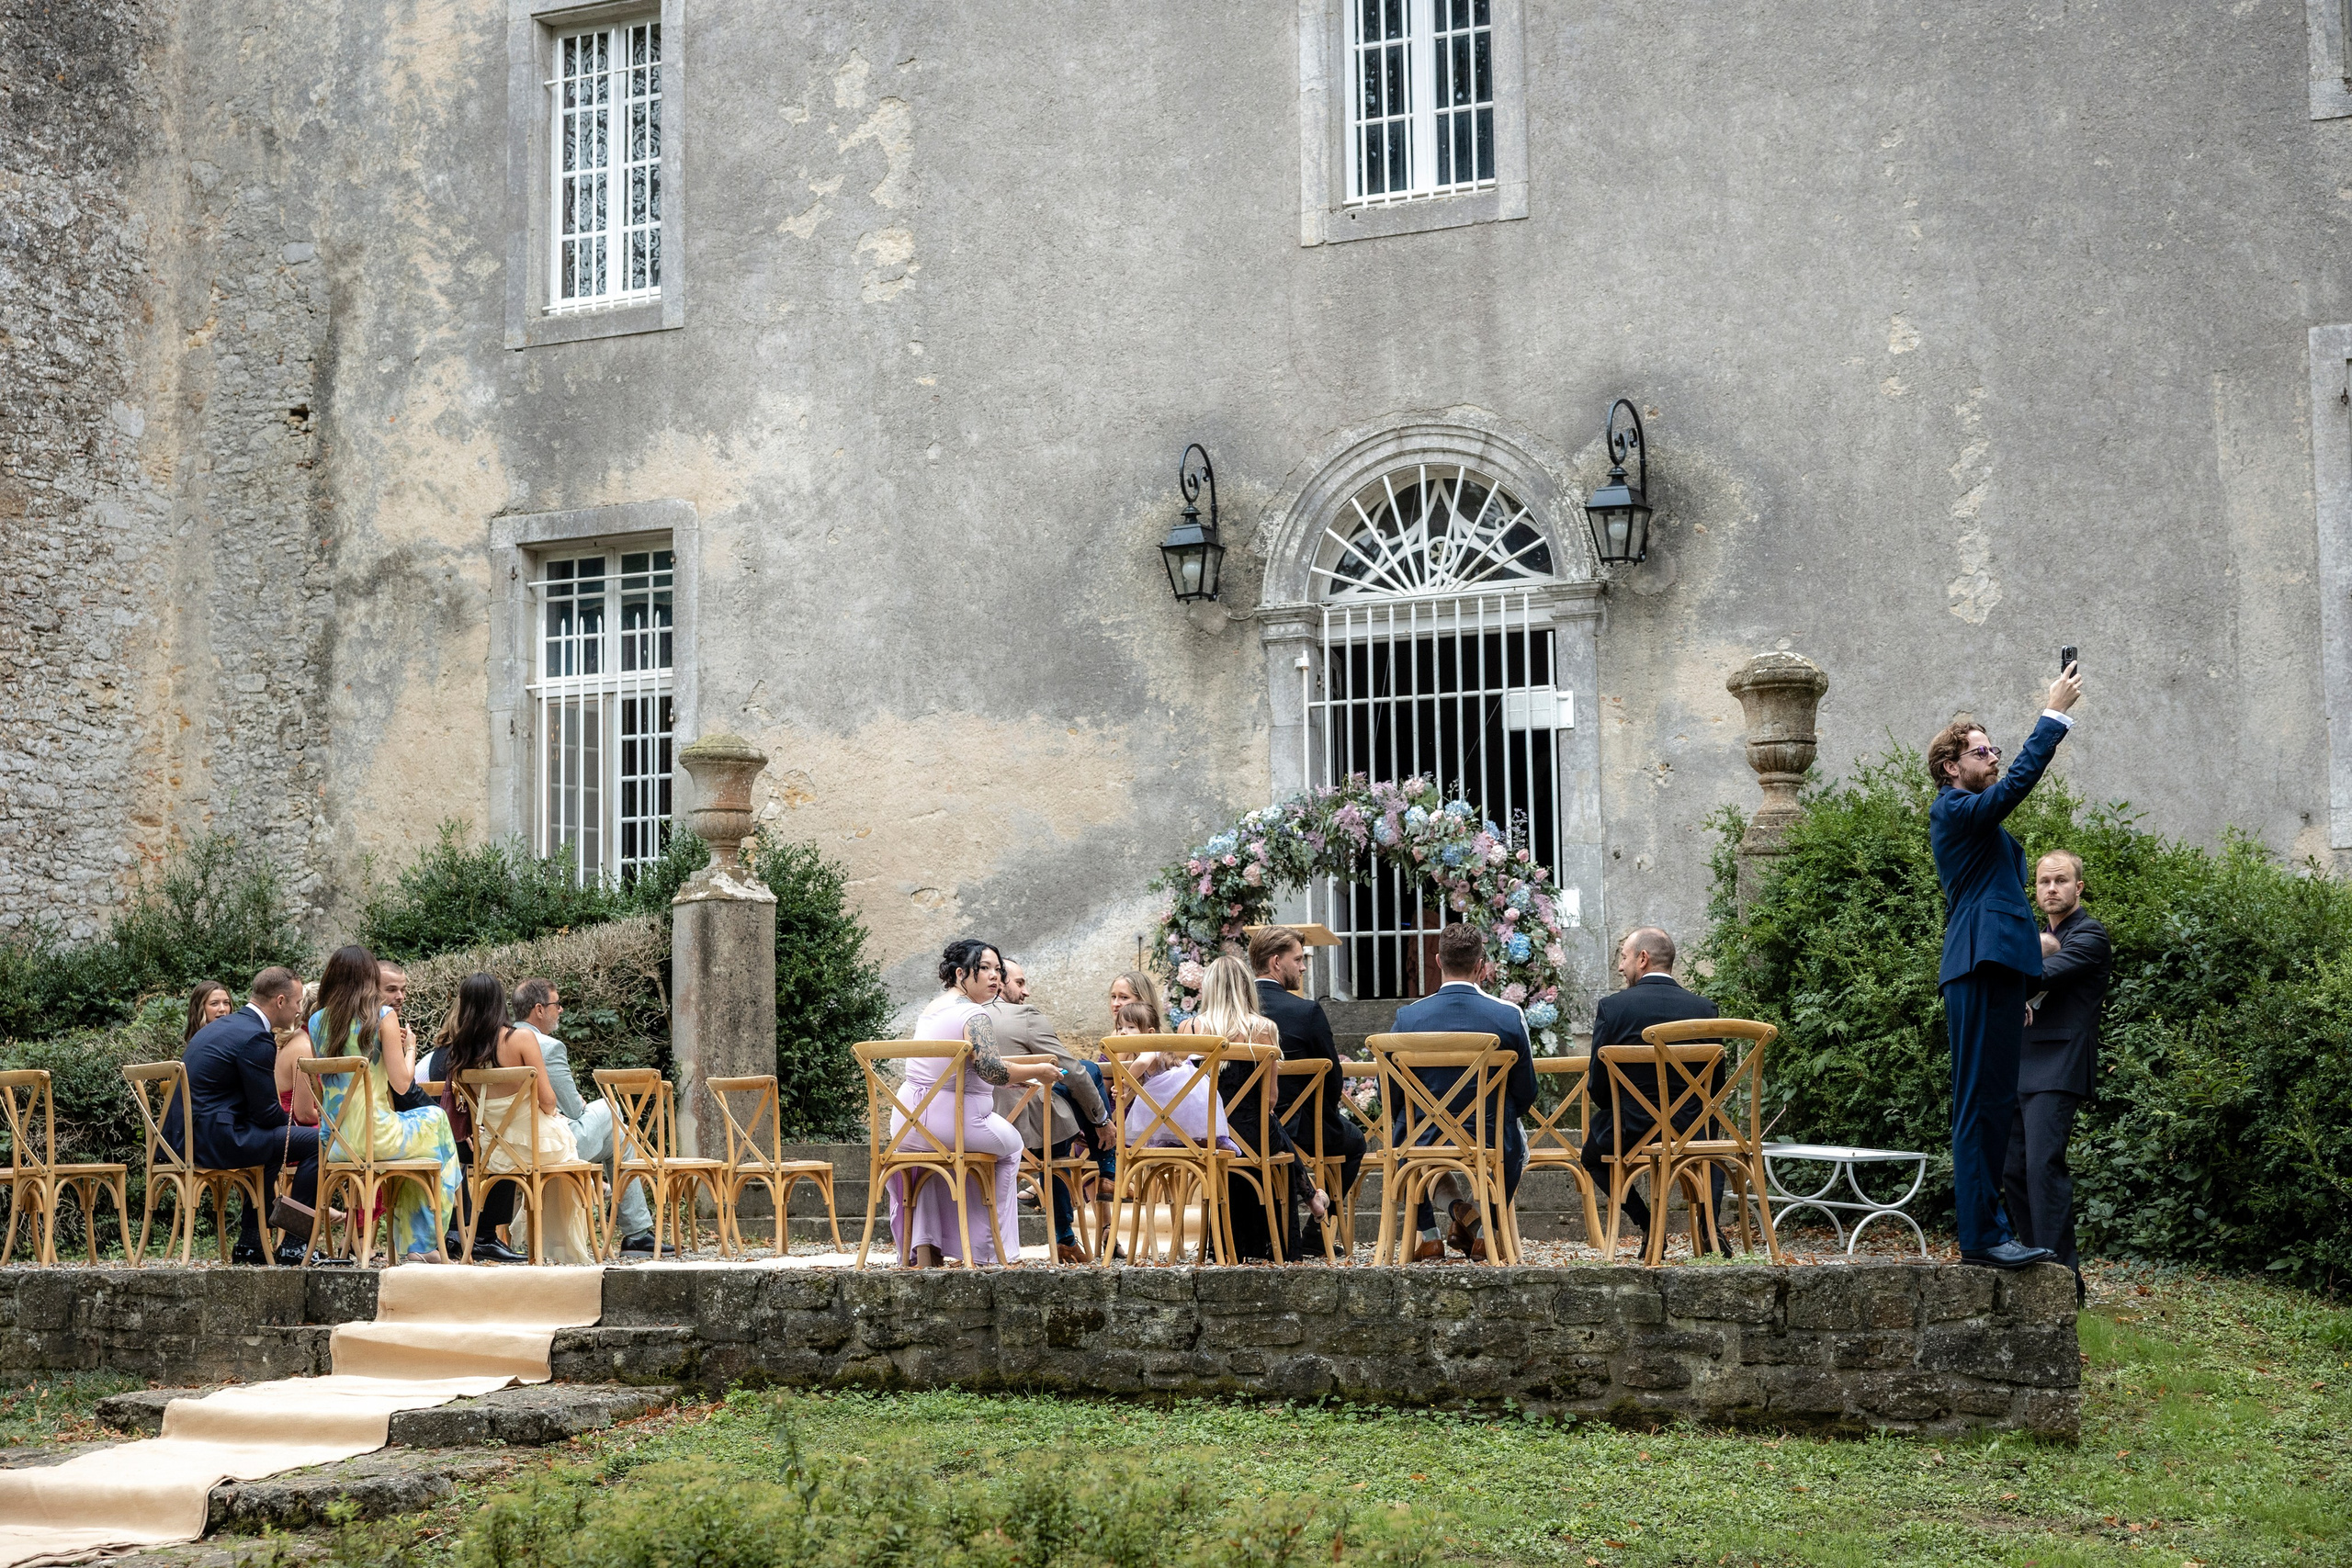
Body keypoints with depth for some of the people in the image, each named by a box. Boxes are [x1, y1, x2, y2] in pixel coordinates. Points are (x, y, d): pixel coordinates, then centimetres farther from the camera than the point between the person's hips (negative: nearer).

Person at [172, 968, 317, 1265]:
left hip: (184, 1136, 11)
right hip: (212, 1139, -11)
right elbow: (266, 1112, -12)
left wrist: (290, 1120, 22)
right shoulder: (255, 1038, -13)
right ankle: (292, 1247, -5)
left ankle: (249, 1246, 30)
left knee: (274, 1137, 34)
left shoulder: (218, 1027, 19)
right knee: (316, 1142, -10)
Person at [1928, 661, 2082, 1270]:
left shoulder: (1974, 820, 26)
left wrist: (2017, 991, 25)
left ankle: (1987, 1230, 13)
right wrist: (2054, 713, -15)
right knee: (1981, 1103, -11)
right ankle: (1981, 1236, -12)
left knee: (1994, 1105, 10)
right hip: (1981, 970, -11)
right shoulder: (1953, 810, -5)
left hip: (1992, 970, 11)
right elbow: (2019, 781, -22)